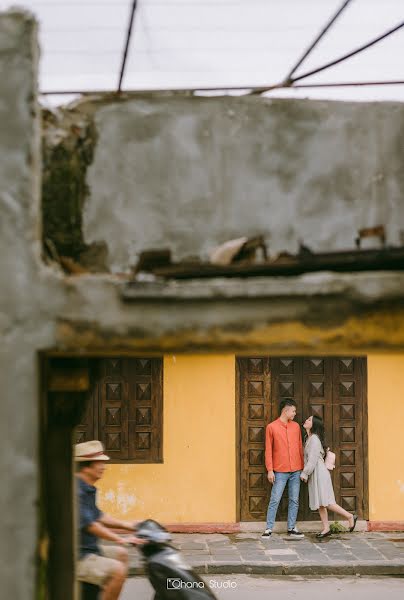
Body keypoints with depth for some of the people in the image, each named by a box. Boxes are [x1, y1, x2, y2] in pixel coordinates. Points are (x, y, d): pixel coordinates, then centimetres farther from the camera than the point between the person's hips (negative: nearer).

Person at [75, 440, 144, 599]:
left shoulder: (88, 489, 11)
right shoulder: (76, 491, -22)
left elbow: (97, 516, 24)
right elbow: (88, 524, -26)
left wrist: (125, 525, 17)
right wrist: (120, 539, -24)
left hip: (89, 549, 11)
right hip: (76, 558, -11)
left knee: (121, 554, 24)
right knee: (118, 570, -24)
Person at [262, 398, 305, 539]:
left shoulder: (296, 426, 10)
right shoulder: (271, 427, -2)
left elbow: (300, 447, 13)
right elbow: (268, 450, -2)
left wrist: (302, 467, 9)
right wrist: (270, 470, -7)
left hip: (296, 470, 4)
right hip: (280, 471, -4)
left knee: (294, 500, 6)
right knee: (275, 500, -4)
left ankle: (291, 528, 14)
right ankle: (269, 529, 1)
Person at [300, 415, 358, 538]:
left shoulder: (314, 439, -16)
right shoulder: (309, 438, 14)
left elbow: (312, 459, -19)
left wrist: (304, 473, -14)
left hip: (319, 473, -10)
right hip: (314, 475, 10)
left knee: (325, 502, -10)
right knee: (320, 503, 9)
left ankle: (350, 517, 0)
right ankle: (326, 528, 12)